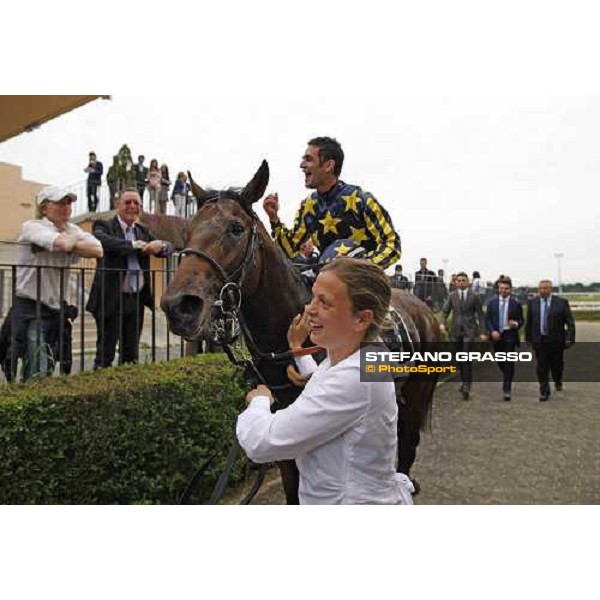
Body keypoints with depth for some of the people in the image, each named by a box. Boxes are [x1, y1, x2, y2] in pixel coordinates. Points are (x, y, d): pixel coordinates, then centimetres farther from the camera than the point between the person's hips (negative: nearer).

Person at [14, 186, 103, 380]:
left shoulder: (73, 230, 9)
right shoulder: (32, 227, -10)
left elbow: (97, 250, -8)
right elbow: (63, 243, -29)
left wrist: (70, 245, -17)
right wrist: (73, 240, -8)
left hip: (56, 306, 7)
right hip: (30, 306, -7)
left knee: (47, 367, 16)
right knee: (39, 372, -16)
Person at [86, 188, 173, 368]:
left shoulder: (143, 232, 15)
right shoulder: (104, 226, -2)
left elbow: (169, 247, 7)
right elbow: (103, 240, -25)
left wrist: (161, 245, -16)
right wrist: (134, 245, -23)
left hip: (137, 300, 6)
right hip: (111, 299, -5)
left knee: (131, 355, 13)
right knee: (105, 353, 1)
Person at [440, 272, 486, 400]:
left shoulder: (474, 296, 0)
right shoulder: (452, 296, 6)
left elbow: (480, 314, 1)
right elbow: (445, 311, 6)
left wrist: (482, 332, -4)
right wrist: (443, 323, -14)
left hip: (469, 331, -3)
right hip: (457, 331, 3)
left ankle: (466, 386, -11)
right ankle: (464, 381, 26)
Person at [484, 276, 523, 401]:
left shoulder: (515, 304, 0)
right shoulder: (492, 302, 4)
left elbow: (521, 320, 5)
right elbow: (487, 319, 3)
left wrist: (516, 324, -17)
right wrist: (492, 331, -11)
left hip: (510, 335, -2)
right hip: (496, 335, 3)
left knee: (508, 362, -7)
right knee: (499, 361, 12)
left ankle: (506, 389, -3)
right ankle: (508, 378, 42)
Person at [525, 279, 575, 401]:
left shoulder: (561, 302, -4)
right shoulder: (532, 302, 3)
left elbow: (570, 322, -4)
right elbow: (529, 322, 8)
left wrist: (569, 338, -12)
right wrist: (529, 337, 7)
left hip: (556, 341, -1)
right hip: (539, 340, 1)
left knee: (557, 365, 12)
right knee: (542, 367, -1)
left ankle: (558, 381, 43)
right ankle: (544, 391, 9)